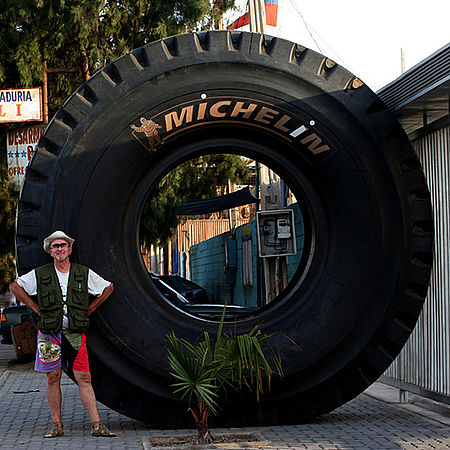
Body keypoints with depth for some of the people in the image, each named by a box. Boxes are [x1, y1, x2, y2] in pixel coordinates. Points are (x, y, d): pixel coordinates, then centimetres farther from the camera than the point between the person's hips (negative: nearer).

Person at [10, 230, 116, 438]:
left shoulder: (84, 273, 4)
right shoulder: (39, 274, 1)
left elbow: (108, 288, 17)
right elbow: (15, 286, 13)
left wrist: (89, 309, 10)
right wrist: (37, 309, 7)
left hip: (75, 334, 0)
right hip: (49, 333, 0)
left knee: (84, 378, -3)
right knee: (53, 378, 4)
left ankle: (97, 425, -3)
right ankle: (56, 425, 13)